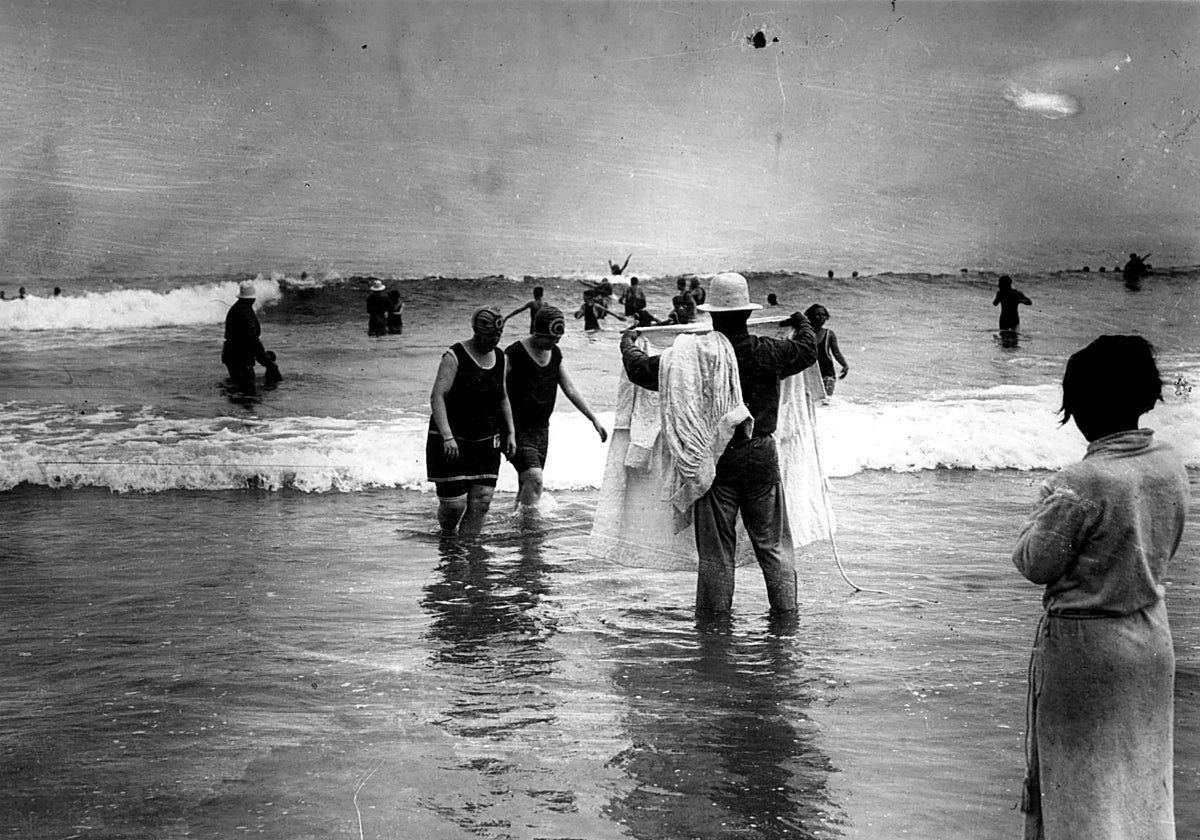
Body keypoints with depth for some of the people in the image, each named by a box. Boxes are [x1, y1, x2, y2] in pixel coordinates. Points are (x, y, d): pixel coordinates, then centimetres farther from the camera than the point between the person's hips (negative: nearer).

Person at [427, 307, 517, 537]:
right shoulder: (454, 357, -10)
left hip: (486, 442, 6)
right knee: (454, 503, -7)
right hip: (451, 443, -6)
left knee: (482, 502, -4)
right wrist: (447, 437, -26)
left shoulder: (500, 358, 10)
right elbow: (437, 397, -17)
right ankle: (447, 536, 24)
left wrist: (510, 433, 14)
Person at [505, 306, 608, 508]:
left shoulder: (555, 354, 7)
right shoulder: (514, 354, -14)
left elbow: (571, 390, 13)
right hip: (516, 430, -7)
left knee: (527, 485, 9)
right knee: (534, 477, -23)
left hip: (541, 430, 7)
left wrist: (594, 420, 8)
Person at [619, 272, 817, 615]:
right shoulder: (766, 351, -3)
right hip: (761, 457, 2)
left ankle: (714, 614, 11)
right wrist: (803, 326, 40)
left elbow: (641, 370, -3)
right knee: (771, 542, 12)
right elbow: (806, 350, 18)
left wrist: (628, 344, 18)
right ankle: (785, 608, 16)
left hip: (716, 460, -2)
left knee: (716, 549, 6)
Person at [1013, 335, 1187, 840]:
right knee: (1143, 770, 19)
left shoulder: (1083, 485, -25)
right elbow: (1165, 548, 8)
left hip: (1083, 646, -6)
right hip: (1152, 638, 6)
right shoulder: (1171, 467, -5)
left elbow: (1035, 563, -14)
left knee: (1079, 772, 9)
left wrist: (1047, 510, -1)